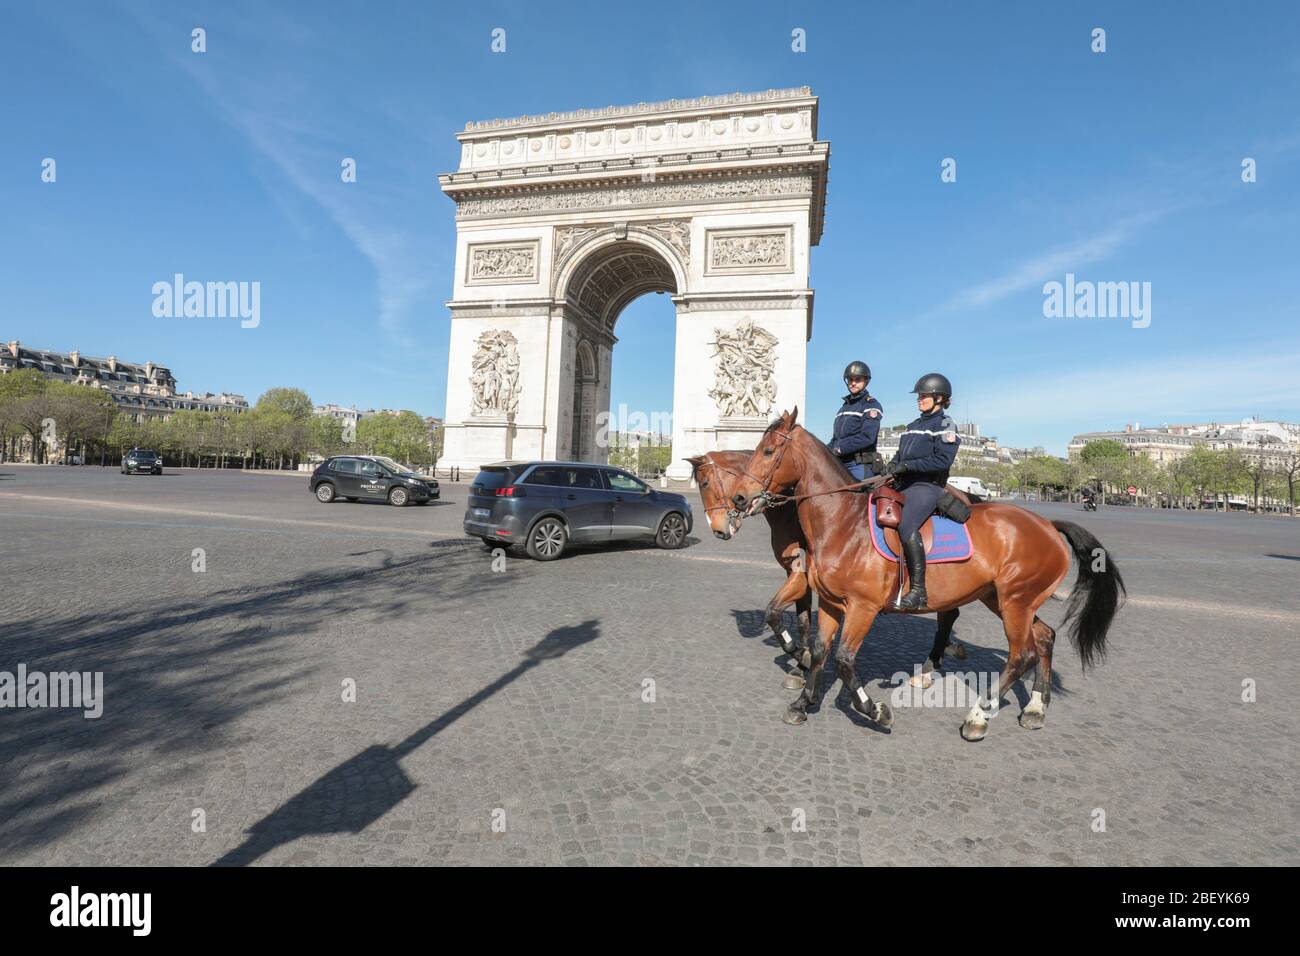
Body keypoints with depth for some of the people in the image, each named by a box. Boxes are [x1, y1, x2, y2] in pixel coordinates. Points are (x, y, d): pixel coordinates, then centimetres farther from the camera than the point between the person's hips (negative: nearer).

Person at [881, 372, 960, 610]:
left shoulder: (945, 425, 0)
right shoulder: (914, 426, 23)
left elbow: (943, 460, -13)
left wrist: (907, 466, -18)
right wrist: (892, 465, 0)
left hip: (927, 486, -9)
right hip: (903, 486, 9)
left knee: (906, 527, -32)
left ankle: (918, 591, -29)